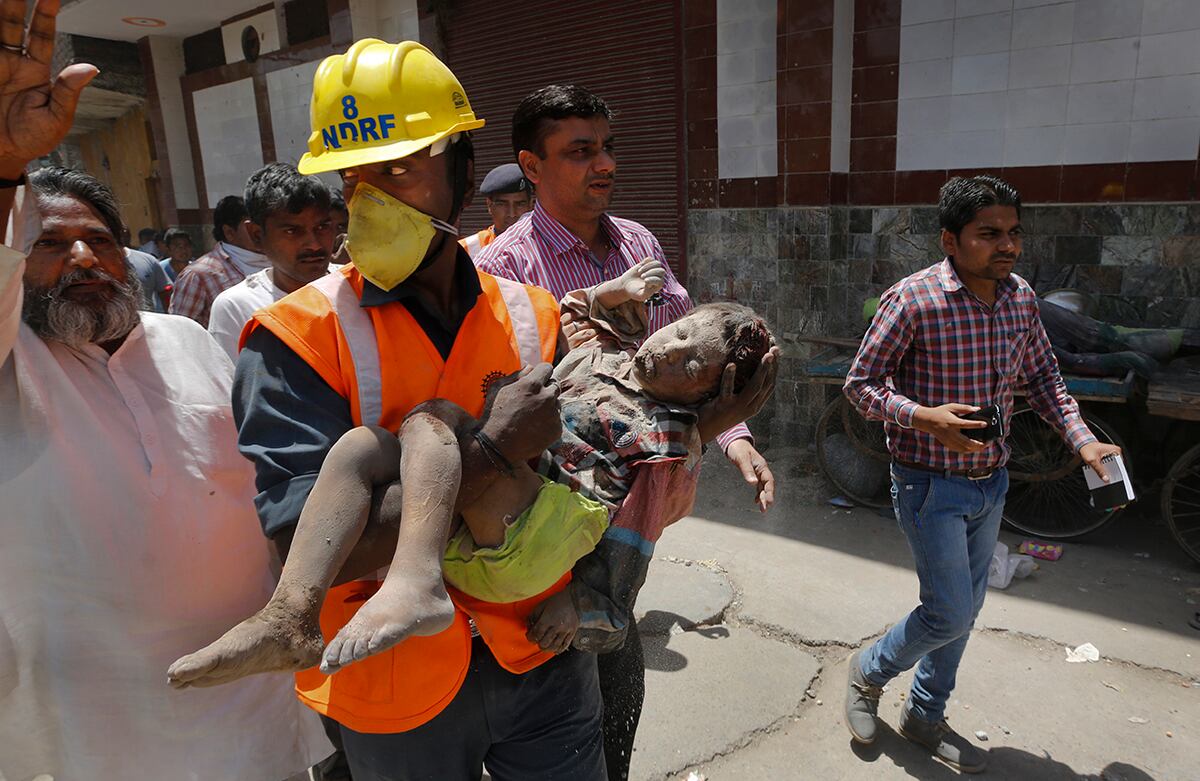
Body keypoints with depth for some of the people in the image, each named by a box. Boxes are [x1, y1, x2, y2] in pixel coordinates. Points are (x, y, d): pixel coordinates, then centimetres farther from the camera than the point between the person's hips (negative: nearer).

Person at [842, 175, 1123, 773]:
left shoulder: (1020, 298, 0)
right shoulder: (912, 299, -19)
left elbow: (1042, 377, 13)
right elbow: (860, 384, -14)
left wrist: (1081, 438, -1)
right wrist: (925, 417, -29)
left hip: (990, 483, 7)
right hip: (930, 483, -7)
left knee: (965, 608, 17)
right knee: (950, 614, -3)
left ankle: (925, 716, 37)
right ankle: (870, 670, 28)